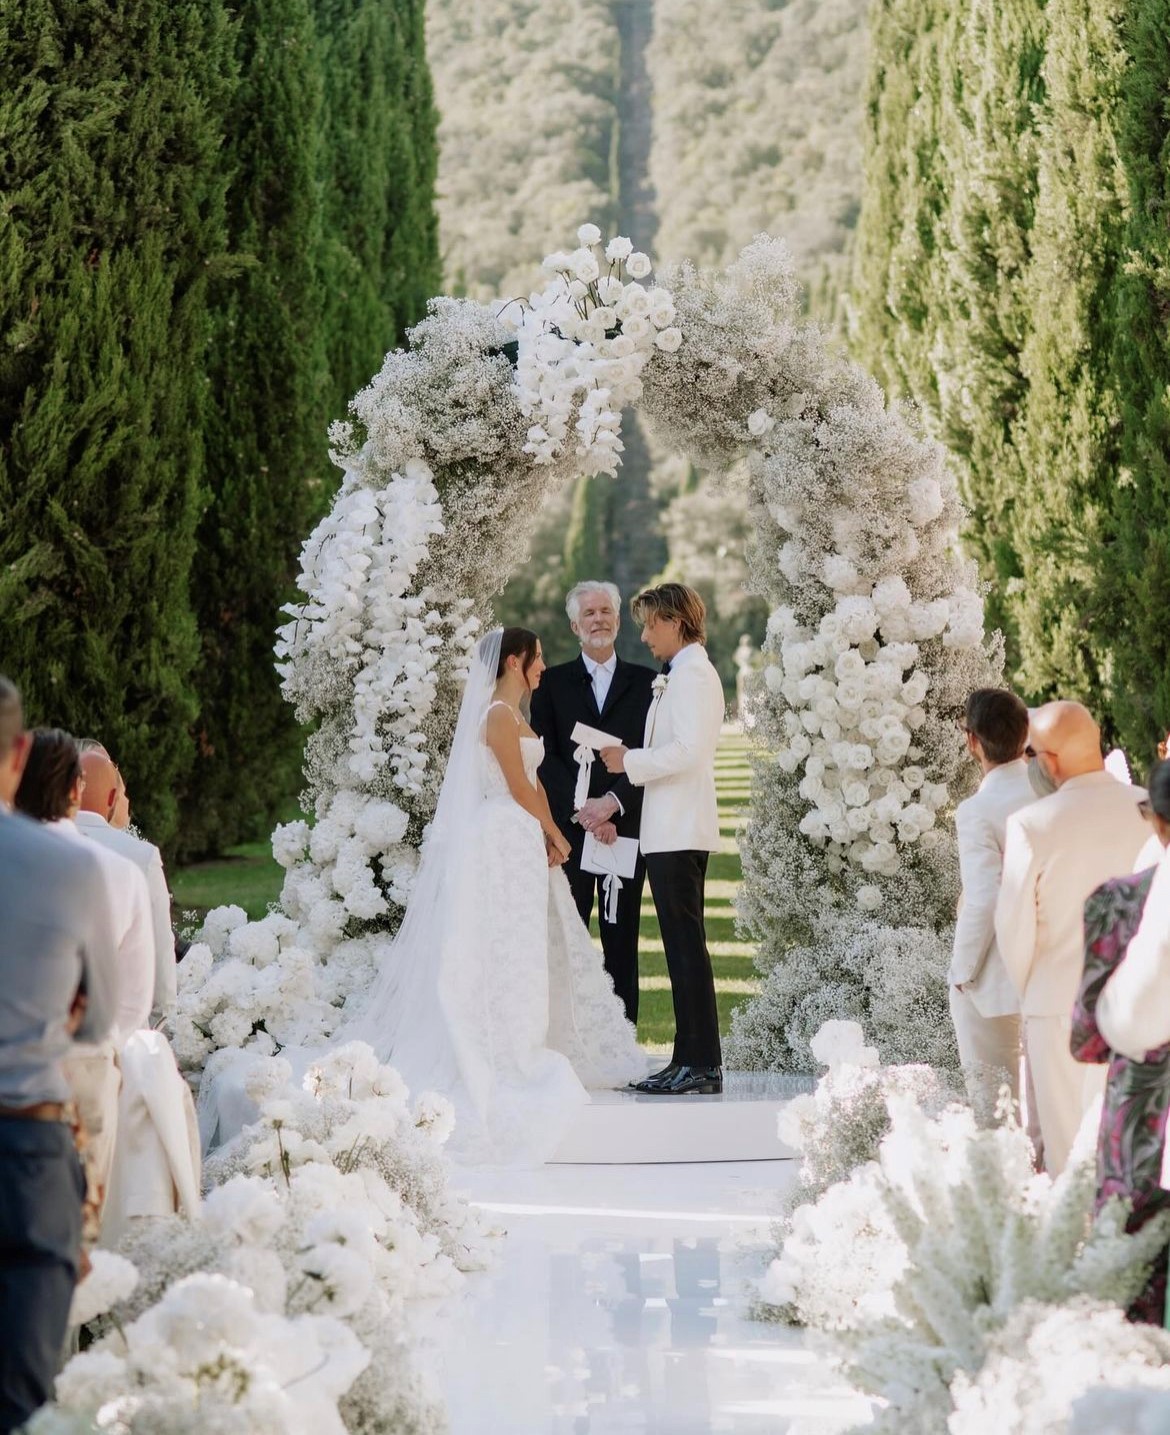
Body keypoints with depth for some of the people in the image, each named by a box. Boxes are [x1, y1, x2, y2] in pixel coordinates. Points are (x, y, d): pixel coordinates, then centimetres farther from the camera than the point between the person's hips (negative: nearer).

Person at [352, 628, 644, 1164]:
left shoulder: (514, 714, 16)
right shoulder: (498, 715, -15)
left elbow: (534, 782, 15)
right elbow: (519, 787, -14)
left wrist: (549, 835, 2)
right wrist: (555, 835, -3)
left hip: (524, 842, 10)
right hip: (505, 839, -10)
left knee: (529, 953, 12)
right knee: (507, 952, -6)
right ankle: (504, 1058, -3)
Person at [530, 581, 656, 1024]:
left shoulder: (645, 682, 9)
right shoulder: (552, 683, 9)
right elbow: (546, 759, 1)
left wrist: (612, 804, -13)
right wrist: (581, 812, -12)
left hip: (625, 829, 0)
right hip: (568, 830, 0)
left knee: (622, 941, 2)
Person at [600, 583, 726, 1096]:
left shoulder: (691, 674, -11)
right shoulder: (681, 675, 20)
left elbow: (688, 750, -21)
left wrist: (630, 761, -12)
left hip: (679, 832, -10)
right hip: (674, 831, 10)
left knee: (686, 944, -10)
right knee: (682, 946, 10)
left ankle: (703, 1066, -9)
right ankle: (689, 1060, 12)